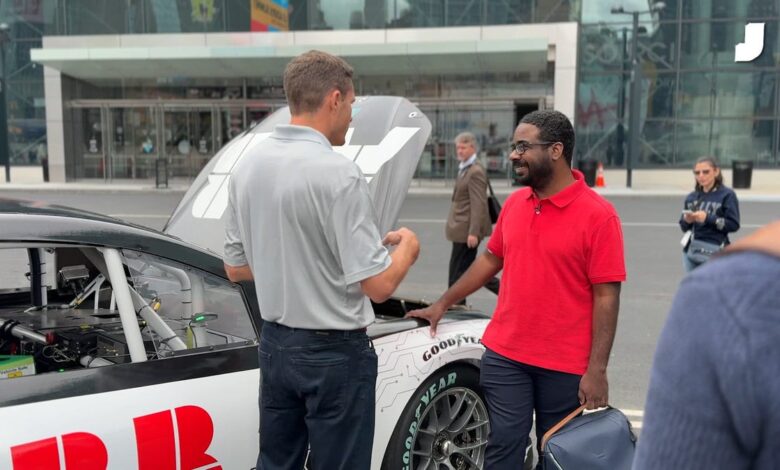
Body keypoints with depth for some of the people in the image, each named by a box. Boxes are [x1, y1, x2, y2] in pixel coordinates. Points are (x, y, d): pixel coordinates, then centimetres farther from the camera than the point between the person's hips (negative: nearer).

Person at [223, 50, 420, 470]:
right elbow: (378, 285, -20)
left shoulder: (247, 168, 1)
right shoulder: (338, 174, -21)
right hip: (334, 353, -7)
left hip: (274, 344, 7)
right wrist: (407, 247, -1)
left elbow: (235, 269, 10)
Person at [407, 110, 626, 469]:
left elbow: (606, 297, -12)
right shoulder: (514, 204, 5)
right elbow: (491, 259, 17)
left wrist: (597, 370, -16)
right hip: (504, 357, 4)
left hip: (566, 367, -4)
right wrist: (442, 304, 19)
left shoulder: (598, 215, -11)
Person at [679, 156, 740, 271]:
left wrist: (708, 218, -17)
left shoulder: (727, 195, -3)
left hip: (714, 250, -5)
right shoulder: (692, 197, 10)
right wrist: (687, 221, -9)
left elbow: (734, 224, -8)